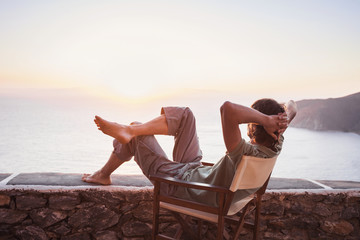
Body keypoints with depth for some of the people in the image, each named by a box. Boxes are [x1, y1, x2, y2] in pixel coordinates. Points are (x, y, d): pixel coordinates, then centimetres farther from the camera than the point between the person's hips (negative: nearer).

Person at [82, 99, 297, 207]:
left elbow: (228, 108, -58)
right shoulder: (275, 147, -17)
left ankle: (104, 174, 32)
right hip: (197, 170, 8)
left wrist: (266, 119, -45)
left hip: (182, 183, -8)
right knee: (184, 114, 0)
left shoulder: (244, 154, -42)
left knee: (135, 135, 6)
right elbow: (292, 106, -5)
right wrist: (284, 118, -27)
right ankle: (130, 129, -3)